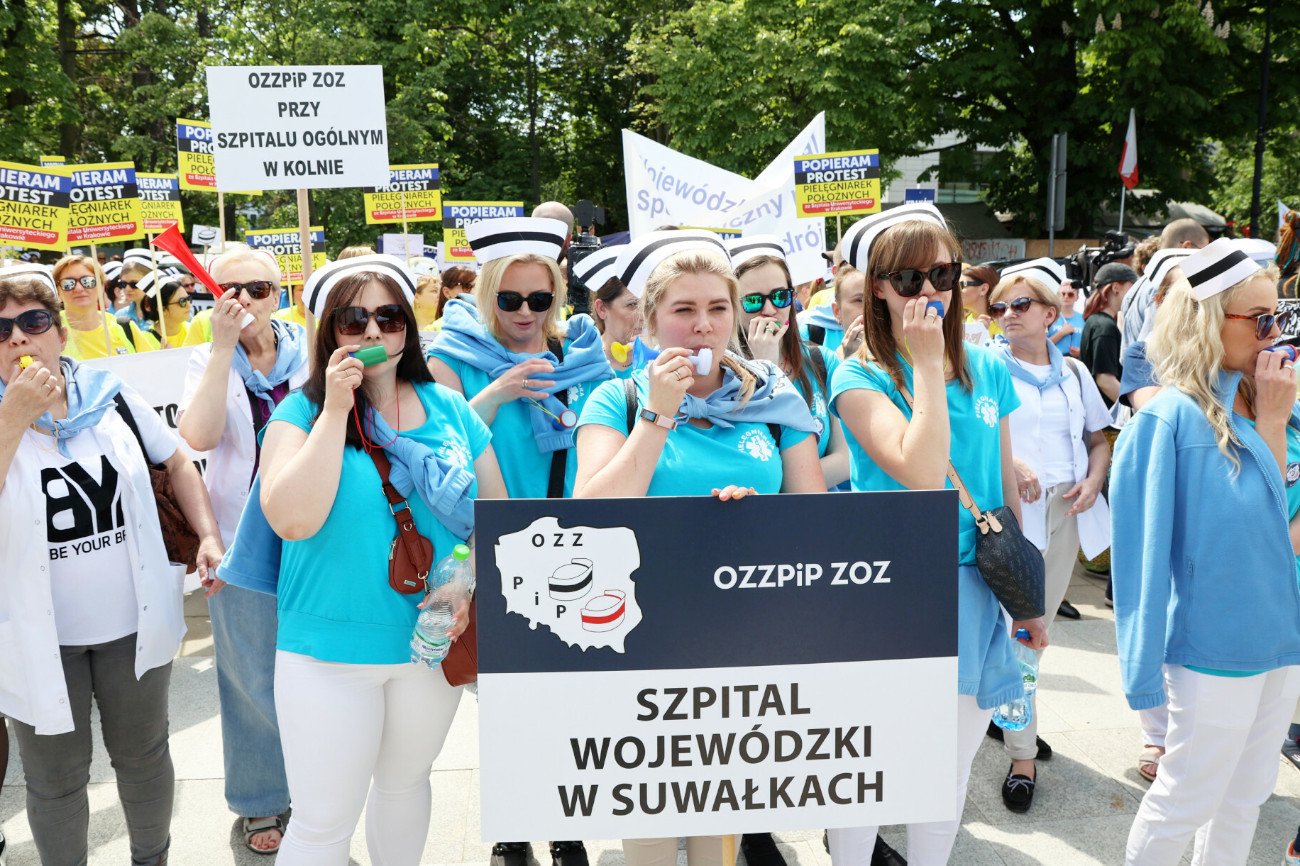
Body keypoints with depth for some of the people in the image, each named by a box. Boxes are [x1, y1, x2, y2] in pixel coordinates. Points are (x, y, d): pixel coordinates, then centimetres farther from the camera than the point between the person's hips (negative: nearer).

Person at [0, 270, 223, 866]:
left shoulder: (112, 398, -1)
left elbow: (178, 462, 10)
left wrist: (208, 535, -1)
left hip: (134, 622, 2)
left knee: (144, 756, 19)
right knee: (54, 779, 13)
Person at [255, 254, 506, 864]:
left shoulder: (448, 410, 1)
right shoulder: (302, 411, -8)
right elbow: (293, 519, -23)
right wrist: (336, 410, -22)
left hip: (434, 644, 4)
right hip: (330, 650, -3)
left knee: (405, 782, 24)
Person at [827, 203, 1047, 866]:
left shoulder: (989, 370, 5)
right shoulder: (860, 377, -9)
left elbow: (1007, 489, 12)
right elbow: (922, 475, -24)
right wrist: (927, 363, -20)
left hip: (973, 596, 5)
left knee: (949, 779, 17)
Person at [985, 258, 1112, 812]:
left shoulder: (1073, 372, 12)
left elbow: (1099, 439, 17)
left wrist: (1094, 478, -3)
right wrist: (1009, 461, -24)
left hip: (1067, 511, 5)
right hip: (1012, 512, -5)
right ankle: (1023, 757, 3)